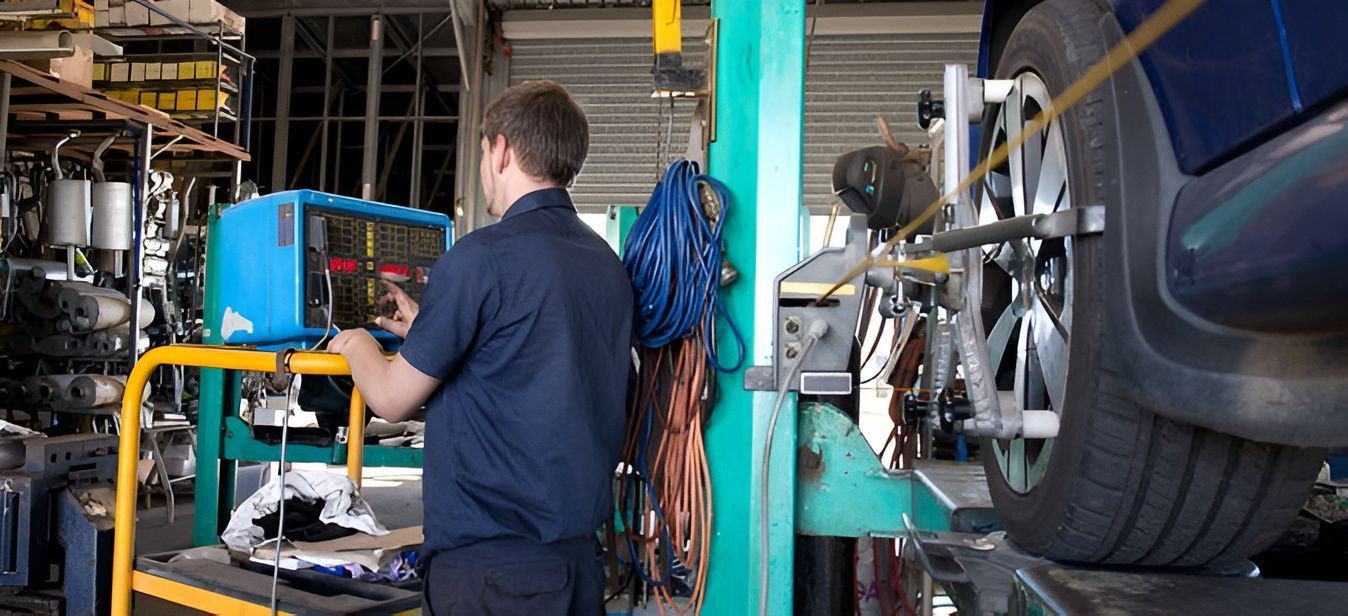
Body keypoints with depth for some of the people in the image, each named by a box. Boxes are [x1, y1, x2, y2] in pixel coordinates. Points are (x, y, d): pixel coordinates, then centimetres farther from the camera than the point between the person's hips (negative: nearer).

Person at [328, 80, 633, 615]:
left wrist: (357, 344, 14)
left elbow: (392, 399, -7)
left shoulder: (484, 257, -16)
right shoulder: (608, 263, 5)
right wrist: (426, 332, 26)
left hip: (492, 557, -7)